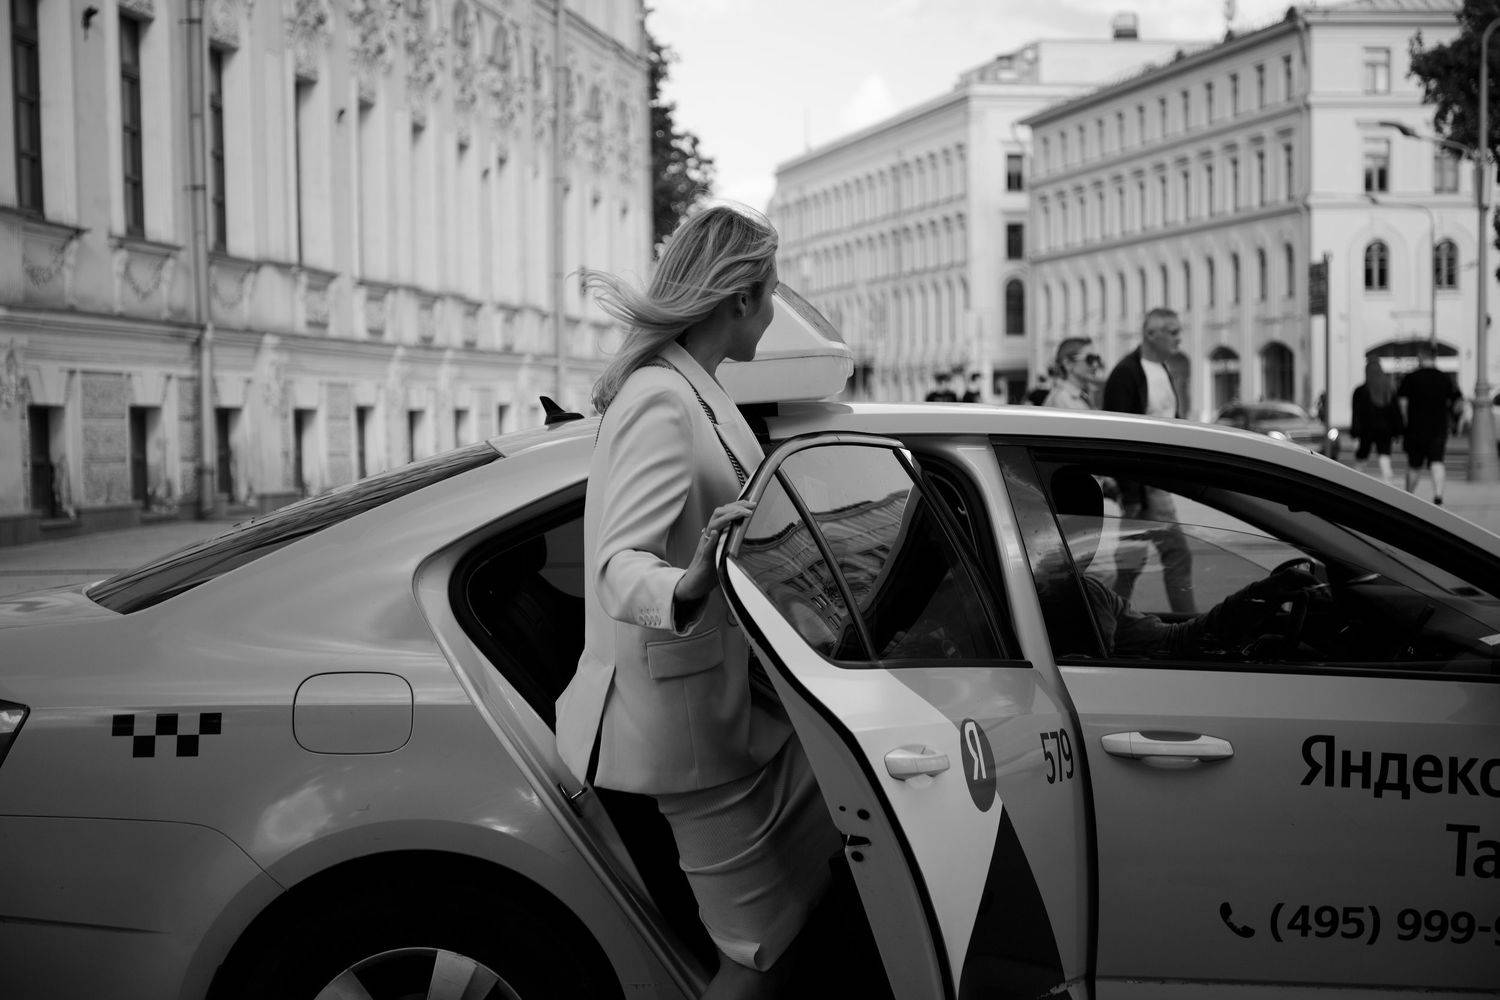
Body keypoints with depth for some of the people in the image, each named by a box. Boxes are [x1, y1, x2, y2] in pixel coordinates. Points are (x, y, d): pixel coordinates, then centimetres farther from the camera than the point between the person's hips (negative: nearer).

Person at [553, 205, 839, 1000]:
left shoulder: (683, 387, 9)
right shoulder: (663, 400, -21)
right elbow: (621, 567, -28)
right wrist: (688, 587, -47)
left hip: (729, 698, 10)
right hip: (691, 714, -10)